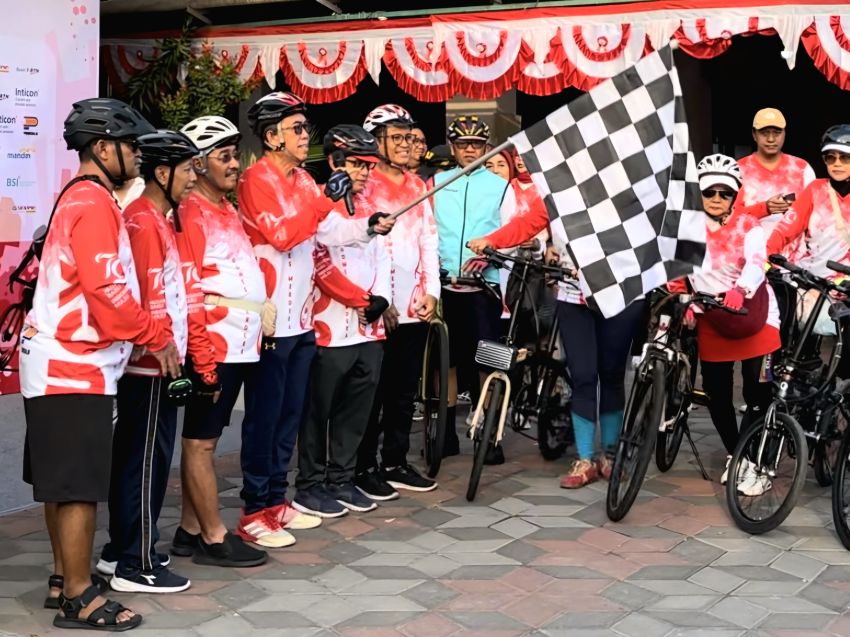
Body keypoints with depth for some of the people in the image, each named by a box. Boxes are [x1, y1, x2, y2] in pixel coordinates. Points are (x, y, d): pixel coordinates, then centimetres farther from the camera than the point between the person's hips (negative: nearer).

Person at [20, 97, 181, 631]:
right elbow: (107, 289, -23)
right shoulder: (94, 205, -15)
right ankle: (79, 598, 3)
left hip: (62, 363, 10)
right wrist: (158, 339, -13)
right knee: (80, 485, -4)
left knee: (63, 482, 16)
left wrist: (144, 335, 12)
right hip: (75, 367, -10)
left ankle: (65, 579, 26)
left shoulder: (80, 199, 16)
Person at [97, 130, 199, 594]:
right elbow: (153, 298, -19)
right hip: (152, 363, -10)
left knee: (131, 456, 15)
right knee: (148, 460, -3)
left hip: (143, 362, 10)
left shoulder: (153, 217, 14)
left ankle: (120, 550, 25)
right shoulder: (146, 221, -15)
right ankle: (137, 565, 4)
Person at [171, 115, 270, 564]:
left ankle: (190, 532, 22)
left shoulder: (227, 210, 17)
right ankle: (214, 539, 7)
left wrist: (254, 335, 18)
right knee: (202, 441, 1)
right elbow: (188, 293, -17)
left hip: (238, 346, 9)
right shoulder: (191, 213, -11)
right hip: (213, 349, -9)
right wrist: (203, 359, -19)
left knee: (203, 439, 14)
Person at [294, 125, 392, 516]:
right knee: (319, 410, 2)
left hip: (369, 329, 7)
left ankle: (341, 479, 24)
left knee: (356, 410, 12)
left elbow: (380, 258, 17)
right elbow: (320, 261, -14)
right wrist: (360, 299, -12)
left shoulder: (368, 208, 17)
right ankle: (309, 486, 12)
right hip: (331, 328, -7)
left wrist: (380, 298, -1)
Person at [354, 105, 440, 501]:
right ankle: (364, 468, 10)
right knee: (372, 394, 1)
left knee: (405, 392, 12)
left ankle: (396, 463, 22)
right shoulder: (363, 185, -5)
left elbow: (429, 241, 14)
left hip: (415, 306, 6)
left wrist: (430, 291, 4)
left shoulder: (417, 186, 16)